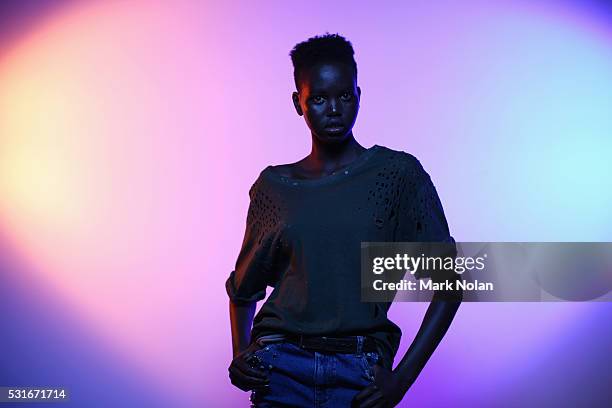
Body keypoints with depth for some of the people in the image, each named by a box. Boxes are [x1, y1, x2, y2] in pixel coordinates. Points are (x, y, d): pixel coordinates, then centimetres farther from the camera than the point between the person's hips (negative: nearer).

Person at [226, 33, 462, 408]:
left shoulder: (398, 174, 2)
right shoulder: (273, 186, 9)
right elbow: (243, 288, 20)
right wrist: (240, 355, 3)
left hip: (360, 376, -1)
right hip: (281, 368, 2)